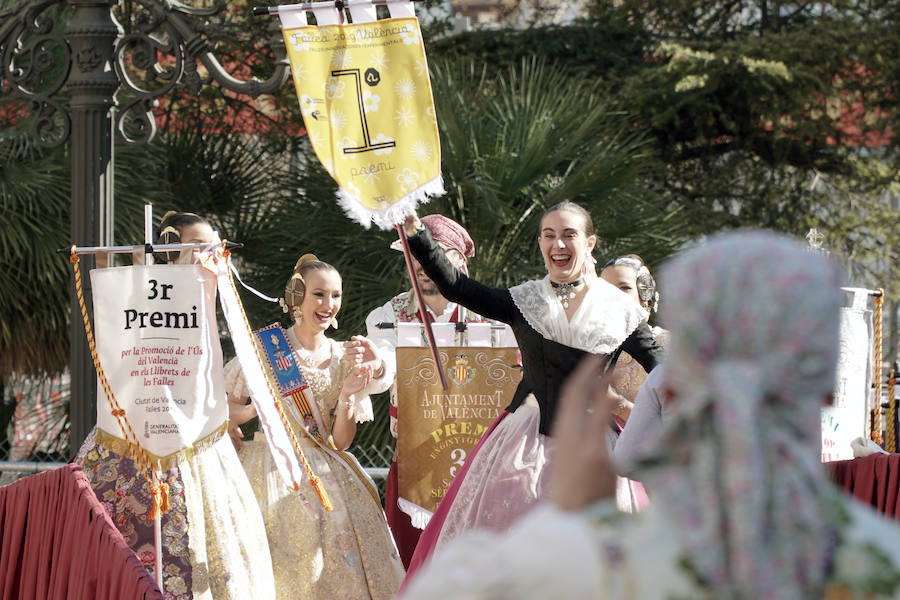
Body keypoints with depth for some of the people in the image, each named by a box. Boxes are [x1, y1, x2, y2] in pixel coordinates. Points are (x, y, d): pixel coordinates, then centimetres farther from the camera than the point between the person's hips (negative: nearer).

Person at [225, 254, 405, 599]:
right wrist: (255, 409, -17)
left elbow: (340, 442, 4)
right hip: (274, 464, -3)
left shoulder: (343, 358, 8)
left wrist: (347, 394, -11)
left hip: (324, 469, 3)